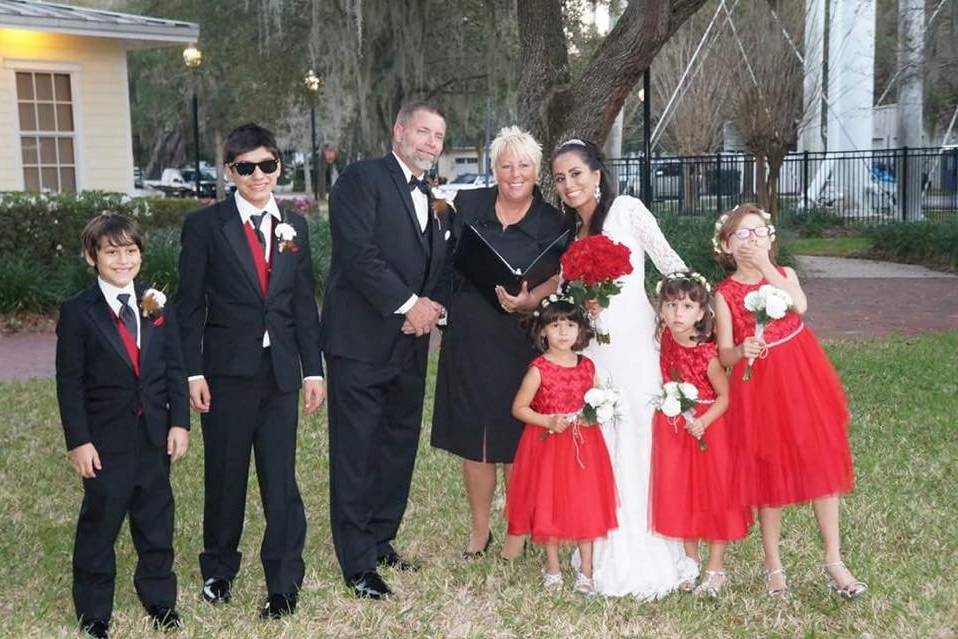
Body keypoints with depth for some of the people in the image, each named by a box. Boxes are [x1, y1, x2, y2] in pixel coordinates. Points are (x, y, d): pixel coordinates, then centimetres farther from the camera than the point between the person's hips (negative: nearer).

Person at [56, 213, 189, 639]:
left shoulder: (158, 307, 6)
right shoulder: (77, 312, -6)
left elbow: (174, 370, 7)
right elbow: (69, 382, -7)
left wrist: (180, 422, 0)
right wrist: (78, 441, -12)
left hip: (154, 437, 4)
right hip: (105, 440, -4)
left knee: (156, 521, 13)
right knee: (99, 525, 4)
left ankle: (160, 603, 27)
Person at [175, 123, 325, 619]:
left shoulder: (293, 226, 9)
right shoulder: (205, 225, -2)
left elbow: (304, 303, 10)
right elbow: (190, 304, -2)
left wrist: (313, 369, 7)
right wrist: (193, 372, -7)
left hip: (281, 371, 2)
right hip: (227, 370, -2)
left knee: (281, 477, 1)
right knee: (225, 475, 9)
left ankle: (284, 583, 10)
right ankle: (219, 569, 29)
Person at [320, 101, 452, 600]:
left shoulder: (434, 200, 19)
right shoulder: (362, 179, -6)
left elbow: (439, 270, 21)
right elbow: (358, 252, -17)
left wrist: (434, 306, 0)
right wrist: (408, 304, -16)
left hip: (410, 347, 8)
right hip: (361, 341, -7)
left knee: (399, 448, 13)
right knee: (356, 455, -2)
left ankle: (380, 540, 29)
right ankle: (358, 564, 6)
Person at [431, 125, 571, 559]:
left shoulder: (552, 223, -1)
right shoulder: (467, 205, 5)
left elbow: (553, 281, -8)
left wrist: (526, 301, -27)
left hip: (519, 341, -2)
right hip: (467, 338, 2)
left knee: (515, 441, 2)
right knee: (472, 437, 9)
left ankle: (517, 538, 18)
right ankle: (479, 531, 24)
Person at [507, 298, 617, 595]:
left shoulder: (587, 366, 3)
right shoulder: (539, 369, -9)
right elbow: (519, 408, -6)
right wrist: (548, 421, -18)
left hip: (584, 445, 3)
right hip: (548, 445, -3)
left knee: (586, 505, 3)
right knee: (548, 503, 5)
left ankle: (586, 570, 14)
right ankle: (552, 568, 22)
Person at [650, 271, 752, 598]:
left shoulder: (707, 354, -21)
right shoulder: (665, 340, -7)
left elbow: (725, 395, -15)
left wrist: (703, 421, -26)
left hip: (706, 427, -5)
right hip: (673, 429, 5)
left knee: (714, 493, 5)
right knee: (679, 495, 11)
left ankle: (716, 567, 18)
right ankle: (691, 560, 28)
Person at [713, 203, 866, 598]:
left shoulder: (784, 274, 3)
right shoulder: (725, 294, -4)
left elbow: (799, 305, -19)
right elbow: (724, 354, -9)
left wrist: (765, 266, -21)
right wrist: (742, 351, -30)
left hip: (802, 378, 2)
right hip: (758, 387, -2)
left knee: (821, 464, 4)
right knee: (768, 474, 6)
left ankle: (833, 561, 15)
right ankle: (773, 566, 20)